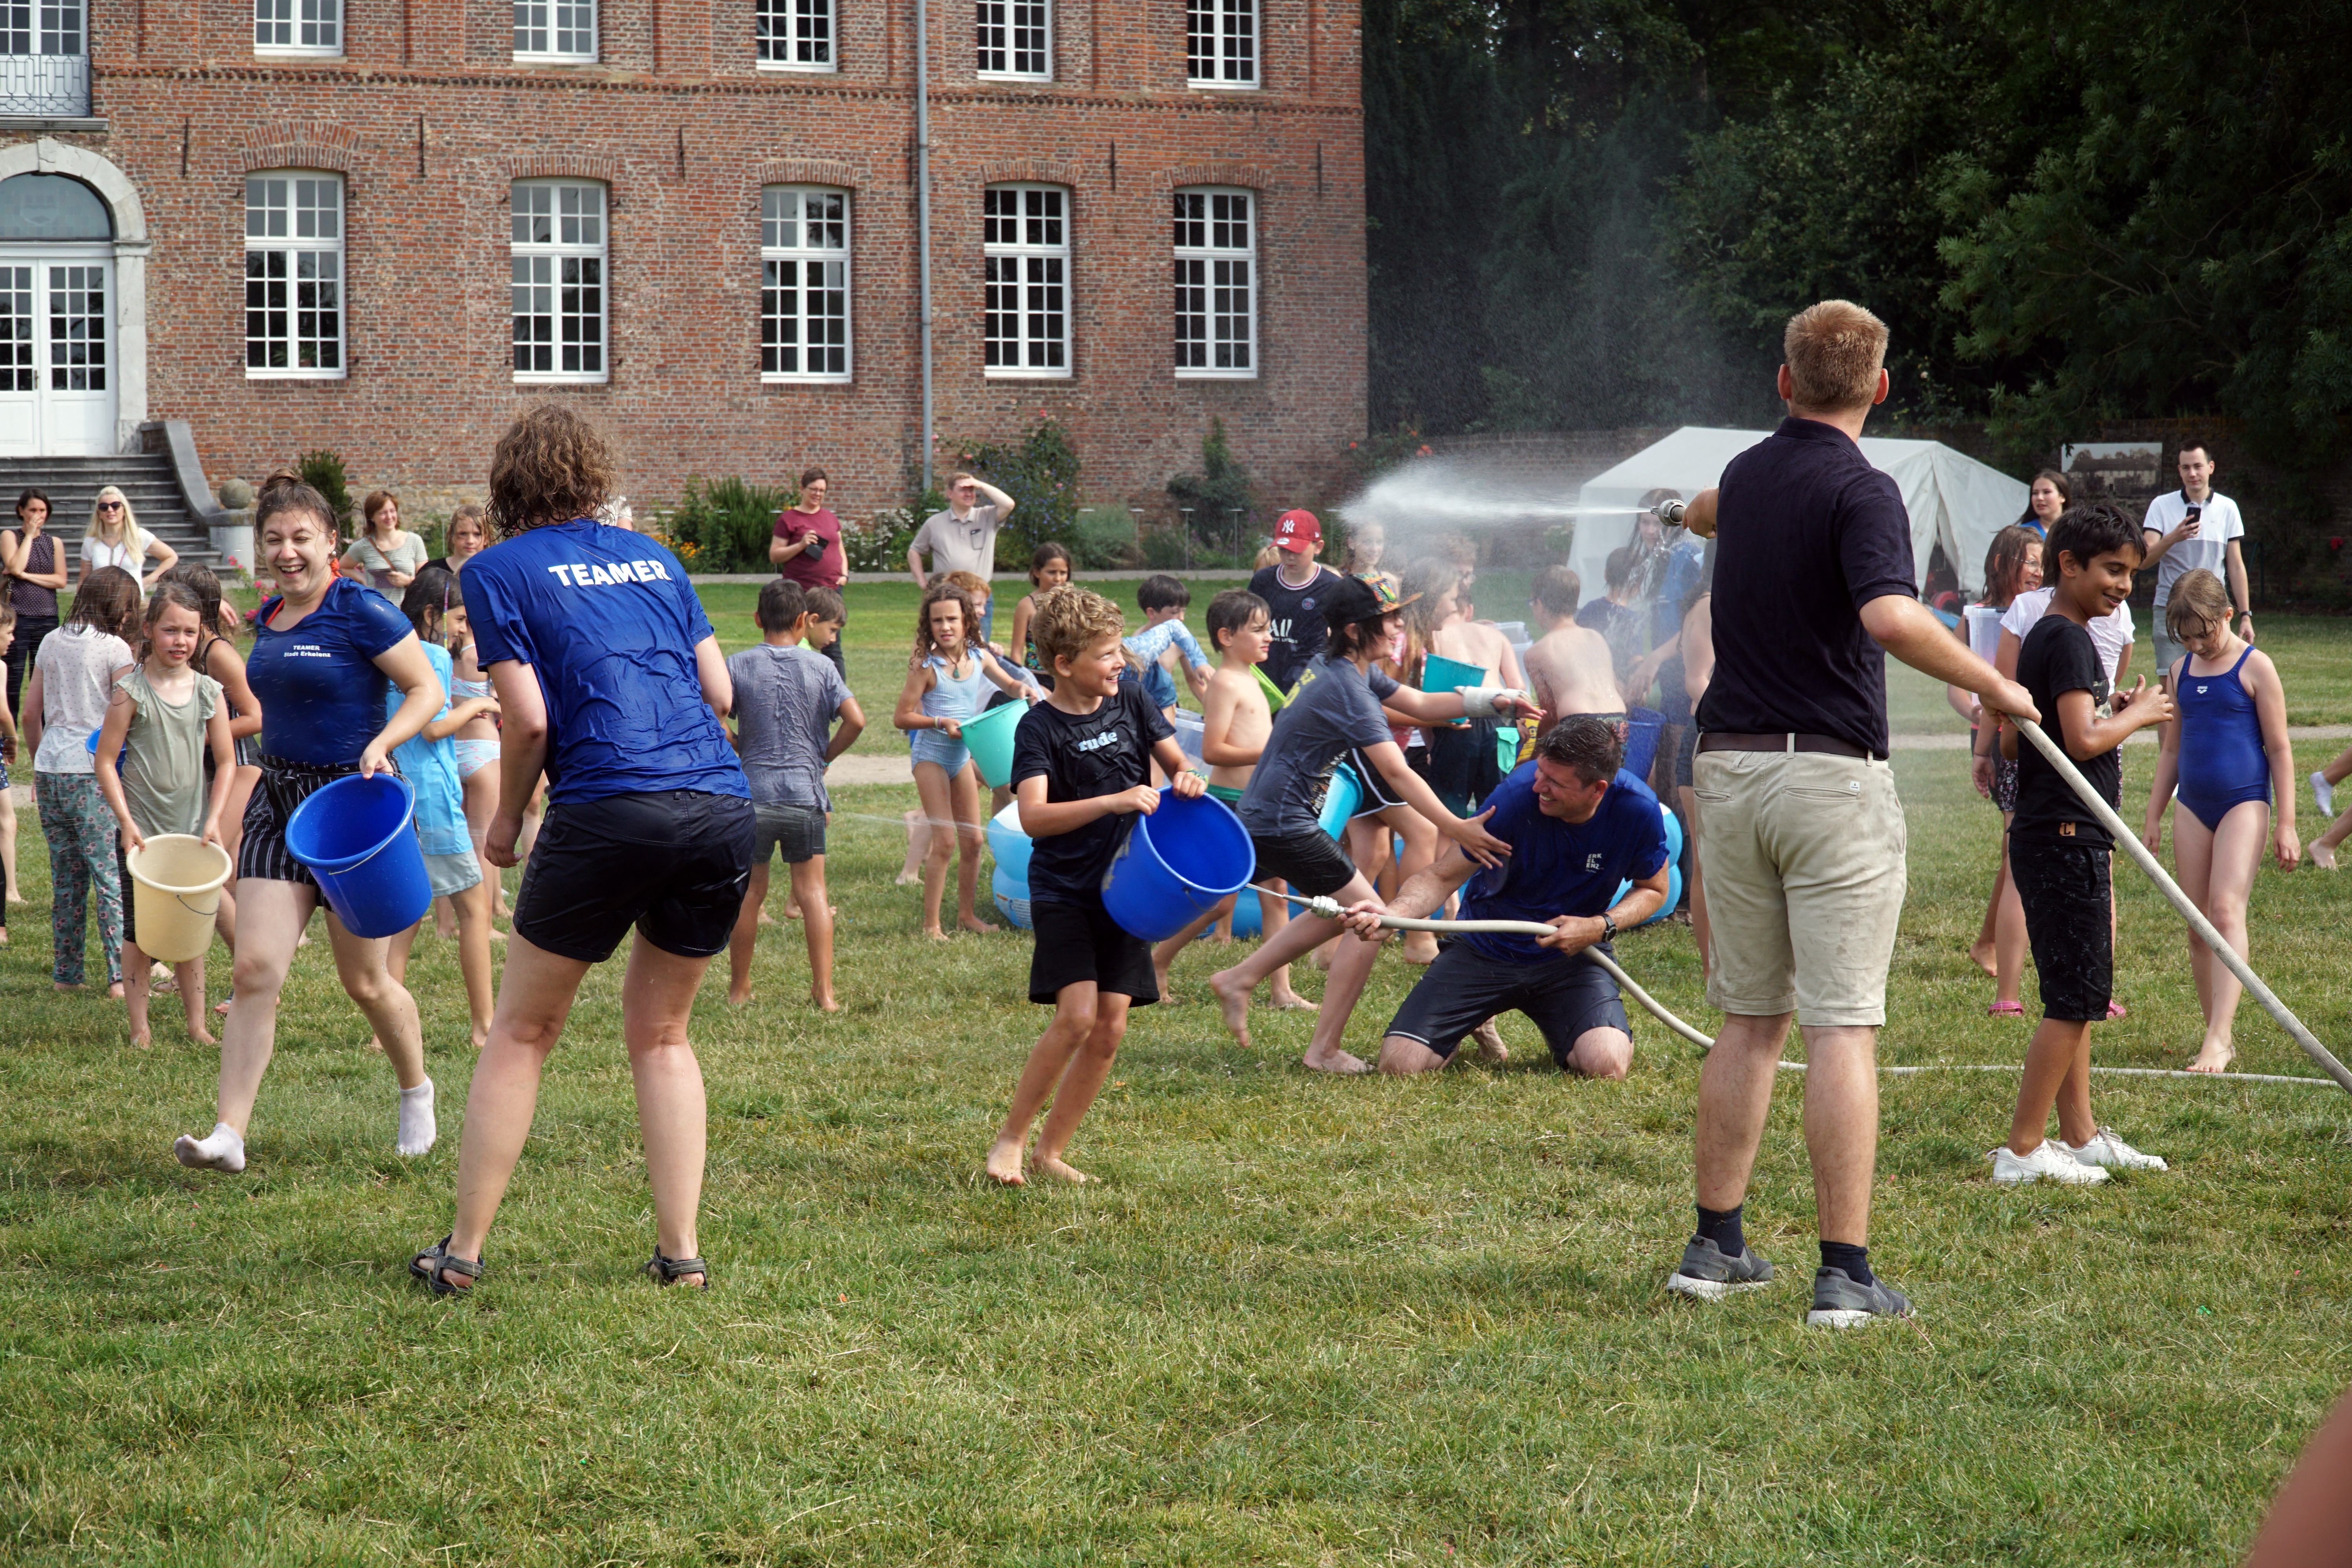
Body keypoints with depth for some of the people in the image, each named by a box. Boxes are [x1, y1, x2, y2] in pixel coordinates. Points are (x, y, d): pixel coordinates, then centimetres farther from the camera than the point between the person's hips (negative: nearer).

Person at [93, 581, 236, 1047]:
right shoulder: (131, 692, -8)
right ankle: (140, 1028, 9)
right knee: (139, 932, 2)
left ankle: (197, 1023, 17)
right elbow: (106, 762, -7)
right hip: (143, 831, -3)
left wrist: (213, 820, -3)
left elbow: (226, 762, 7)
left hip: (192, 832, 3)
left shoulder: (208, 692, 2)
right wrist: (128, 823, -13)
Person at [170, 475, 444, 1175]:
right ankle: (229, 1134, -12)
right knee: (255, 969, -8)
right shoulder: (269, 618, 10)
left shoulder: (362, 612, -12)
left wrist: (380, 744, -25)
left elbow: (427, 688, -11)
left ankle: (417, 1091, 34)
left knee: (364, 981, 5)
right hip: (279, 801, 6)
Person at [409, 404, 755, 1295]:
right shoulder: (651, 556, 20)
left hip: (609, 812, -4)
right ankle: (681, 1253, 12)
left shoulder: (498, 571, 6)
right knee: (660, 1035, 19)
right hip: (724, 806, 4)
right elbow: (720, 693, 16)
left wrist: (506, 820, 12)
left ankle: (464, 1252, 12)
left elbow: (529, 719, -2)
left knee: (520, 1034, 11)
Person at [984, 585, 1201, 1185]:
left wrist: (1187, 778, -8)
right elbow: (1033, 817, -23)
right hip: (1062, 891, -5)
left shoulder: (1130, 701, 5)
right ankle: (1010, 1138, -3)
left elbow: (1176, 761, 17)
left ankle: (1051, 1151, 13)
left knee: (1111, 1029, 1)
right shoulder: (1040, 727, -11)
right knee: (1077, 1016, -19)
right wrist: (1113, 802, -33)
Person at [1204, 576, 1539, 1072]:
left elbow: (1420, 705, 16)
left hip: (1266, 816, 10)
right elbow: (1396, 773, -28)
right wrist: (1455, 828, -32)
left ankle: (1238, 979, 27)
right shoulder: (1348, 688, -22)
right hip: (1281, 823, -10)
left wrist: (1495, 700, 4)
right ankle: (1325, 1051, -4)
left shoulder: (1353, 672, 9)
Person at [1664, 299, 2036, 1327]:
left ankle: (1716, 1247, 17)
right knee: (1843, 1028, -6)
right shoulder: (1859, 491, -12)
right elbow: (1891, 618, -30)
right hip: (1833, 777, -7)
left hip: (1729, 768, 7)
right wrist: (1994, 685, -16)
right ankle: (1845, 1274, -9)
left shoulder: (1748, 475, 12)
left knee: (1749, 1022, 15)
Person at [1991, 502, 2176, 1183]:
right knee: (2075, 998, -7)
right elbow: (2084, 740, -24)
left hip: (2049, 839, 11)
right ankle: (2022, 1150, -6)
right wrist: (2138, 715, -6)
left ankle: (2081, 1134, 21)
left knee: (2073, 997, 15)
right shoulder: (2066, 640, -15)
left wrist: (2110, 715, 13)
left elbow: (2013, 744, 19)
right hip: (2065, 840, -11)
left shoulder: (2044, 638, 16)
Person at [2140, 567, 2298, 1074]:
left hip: (2244, 802, -6)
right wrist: (2153, 818, 19)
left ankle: (2219, 1038, -23)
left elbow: (2279, 748, -3)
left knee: (2227, 911, -17)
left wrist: (2286, 823, -6)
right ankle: (2218, 1037, 10)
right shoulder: (2181, 673, 12)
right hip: (2192, 805, 6)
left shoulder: (2255, 667, -4)